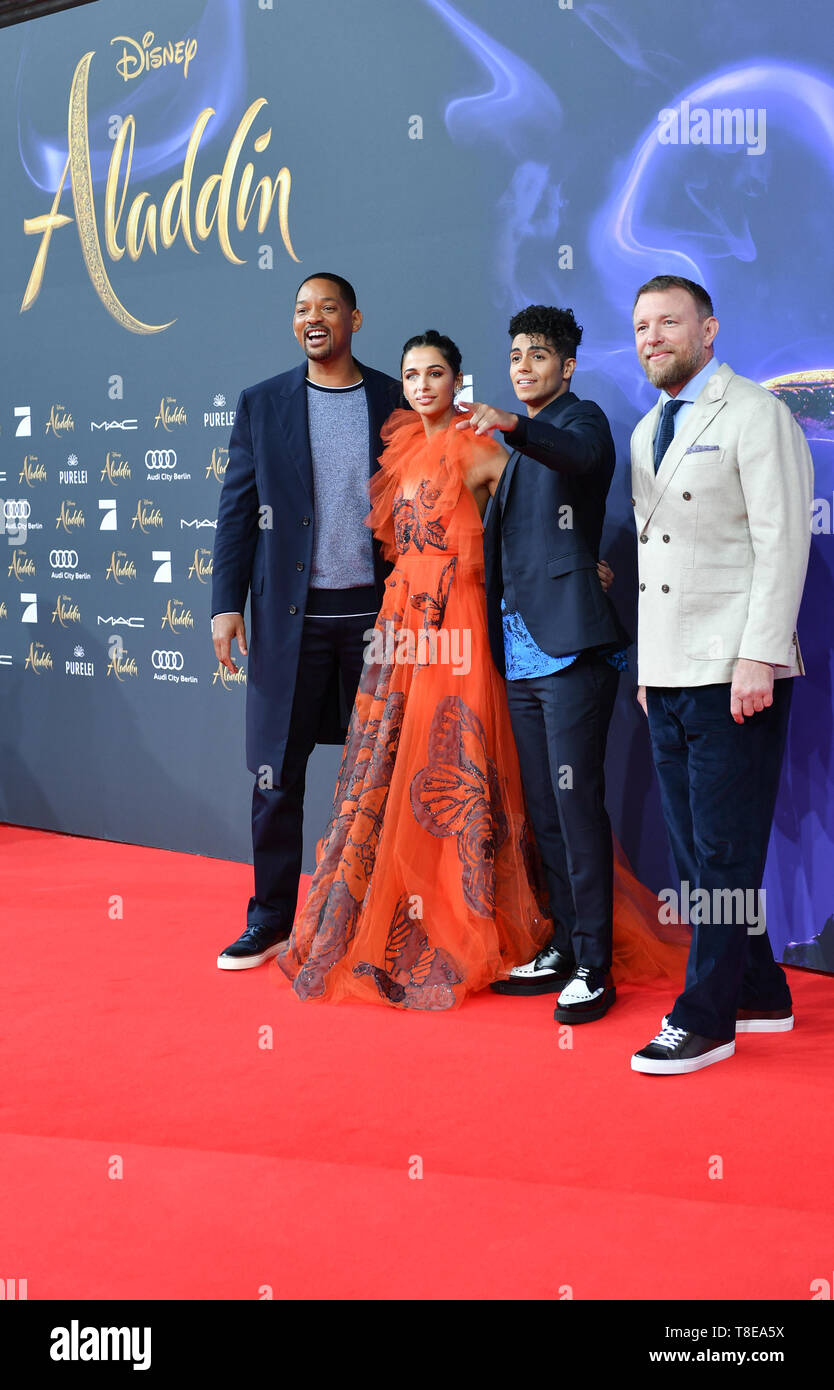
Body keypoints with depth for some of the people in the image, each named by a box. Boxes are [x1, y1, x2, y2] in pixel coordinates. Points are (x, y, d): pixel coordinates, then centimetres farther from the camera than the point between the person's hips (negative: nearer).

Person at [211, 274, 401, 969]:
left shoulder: (397, 402, 6)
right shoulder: (261, 403, 7)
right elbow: (237, 511, 5)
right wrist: (226, 603, -3)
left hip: (375, 612, 0)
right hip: (290, 617, 0)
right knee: (277, 771, 3)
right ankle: (271, 919, 15)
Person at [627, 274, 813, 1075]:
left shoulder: (755, 415, -4)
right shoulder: (646, 432, 19)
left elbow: (783, 542, -11)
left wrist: (758, 658, -18)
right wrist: (646, 663, 16)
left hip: (733, 676, -8)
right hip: (668, 678, 8)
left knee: (724, 852, -3)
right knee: (694, 851, 11)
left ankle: (706, 1018, 5)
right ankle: (760, 993, 23)